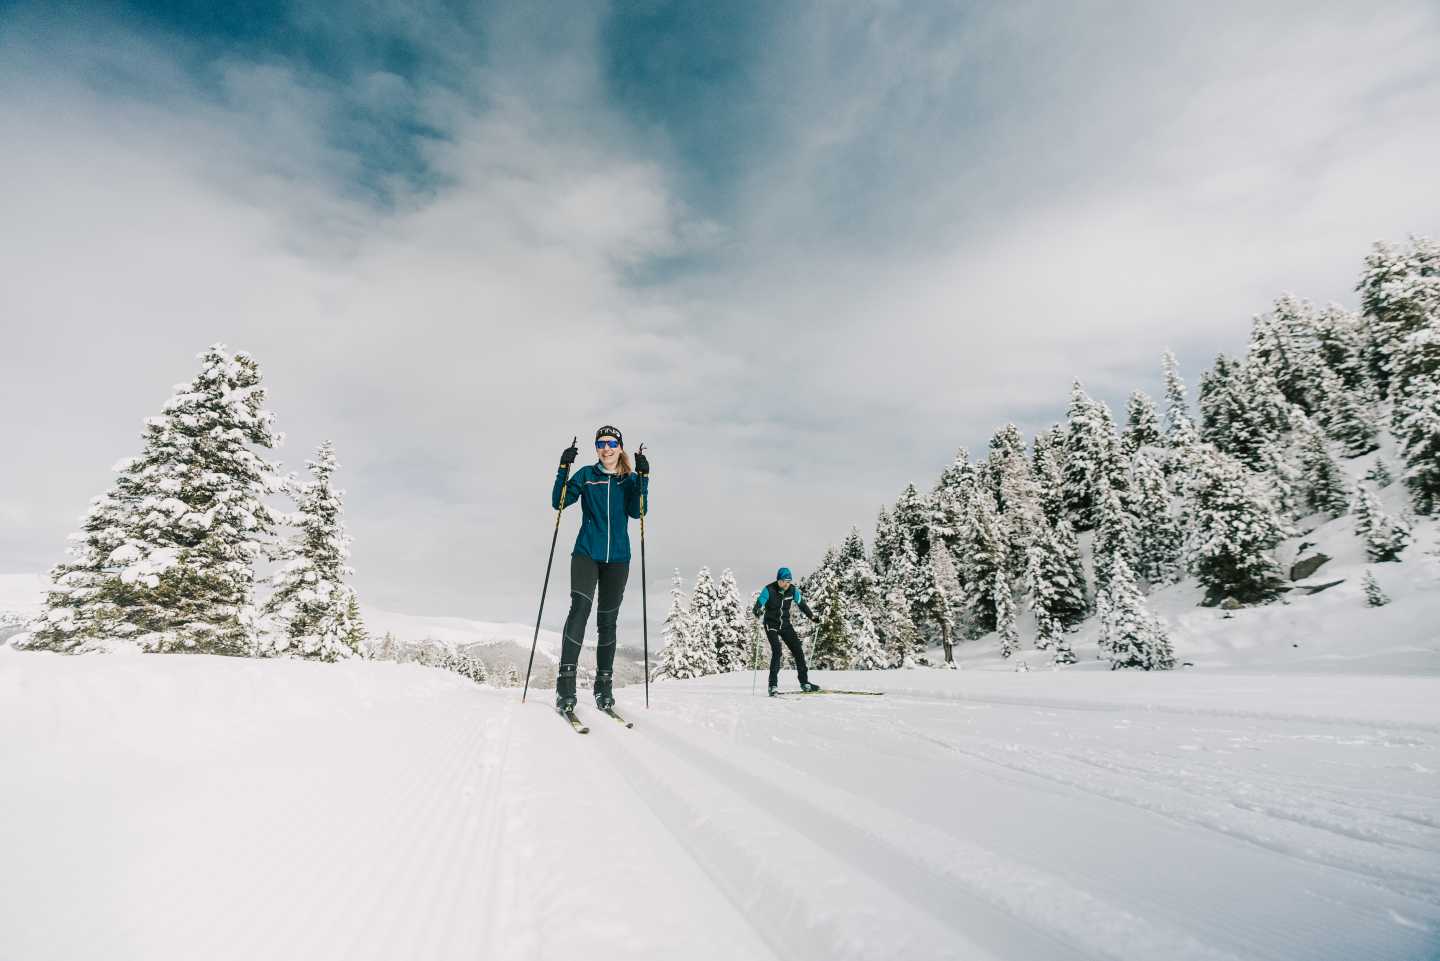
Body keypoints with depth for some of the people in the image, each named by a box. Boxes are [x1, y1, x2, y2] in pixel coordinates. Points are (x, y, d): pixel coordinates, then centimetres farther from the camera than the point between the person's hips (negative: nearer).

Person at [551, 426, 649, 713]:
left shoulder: (630, 479, 7)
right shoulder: (586, 474, 6)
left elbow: (638, 511, -8)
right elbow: (559, 502, -2)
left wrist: (643, 477, -17)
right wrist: (564, 468, -12)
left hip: (617, 558, 2)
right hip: (586, 553, -1)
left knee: (607, 620, 6)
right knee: (579, 609, -20)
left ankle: (603, 686, 15)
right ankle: (566, 682, -17)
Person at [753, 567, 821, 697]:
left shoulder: (793, 590, -6)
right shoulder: (769, 590, -19)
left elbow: (801, 603, 10)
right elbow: (759, 603, -25)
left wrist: (812, 616, 10)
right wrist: (758, 611, -47)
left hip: (785, 624, 5)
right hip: (771, 625, -5)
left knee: (798, 650, 3)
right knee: (776, 651, -20)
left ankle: (804, 683, 18)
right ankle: (773, 686, -14)